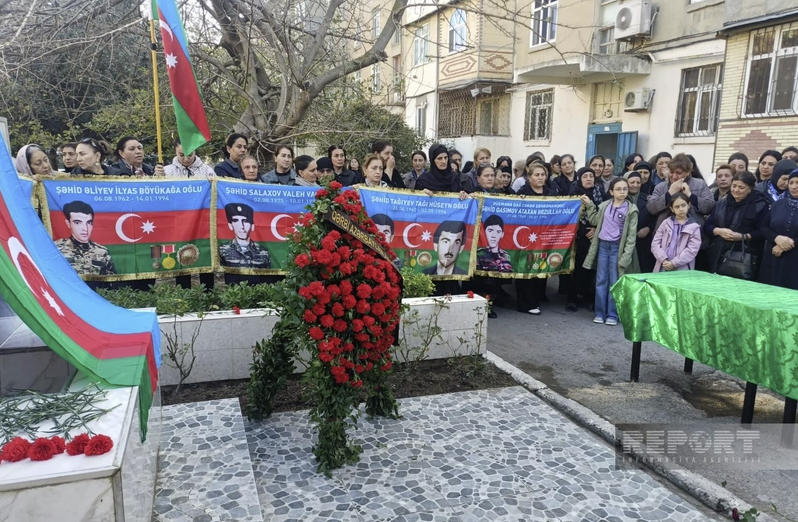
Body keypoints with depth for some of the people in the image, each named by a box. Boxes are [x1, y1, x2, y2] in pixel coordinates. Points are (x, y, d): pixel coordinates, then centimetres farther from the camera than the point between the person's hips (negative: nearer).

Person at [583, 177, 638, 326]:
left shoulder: (631, 209, -6)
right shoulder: (604, 206, 5)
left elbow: (632, 235, -7)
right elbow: (595, 221, 16)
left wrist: (626, 255, -13)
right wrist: (590, 205, 8)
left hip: (617, 247, -3)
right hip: (603, 245, 3)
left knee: (614, 282, 2)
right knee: (601, 280, 7)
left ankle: (612, 314, 12)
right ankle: (600, 313, 15)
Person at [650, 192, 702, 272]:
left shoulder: (694, 227, 3)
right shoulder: (666, 223, 11)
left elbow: (692, 249, -7)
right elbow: (655, 243, 4)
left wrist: (674, 263, -13)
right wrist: (664, 260, -11)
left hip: (682, 270, -2)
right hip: (662, 268, 2)